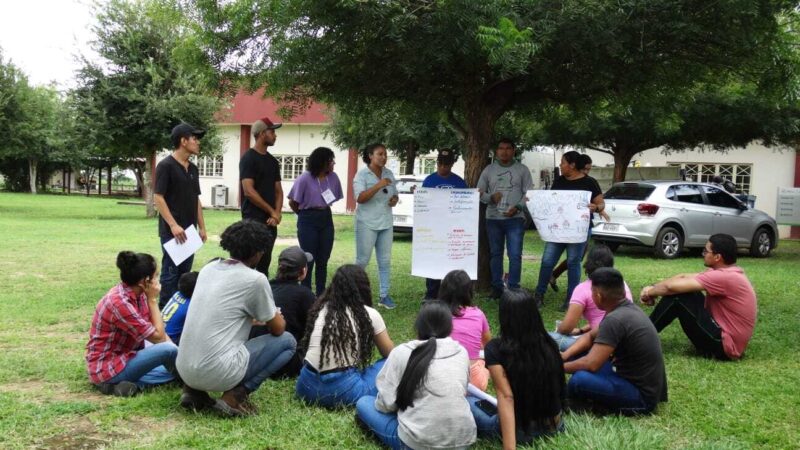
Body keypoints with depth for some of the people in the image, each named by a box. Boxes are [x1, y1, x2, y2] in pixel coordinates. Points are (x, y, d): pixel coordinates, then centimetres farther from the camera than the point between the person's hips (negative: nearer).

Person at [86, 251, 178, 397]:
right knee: (168, 350, -23)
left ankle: (127, 383, -5)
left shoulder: (137, 293, -1)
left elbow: (157, 330, 2)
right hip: (107, 367, -9)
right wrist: (153, 299, -18)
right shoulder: (119, 303, -28)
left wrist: (176, 351, -11)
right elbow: (158, 337, -21)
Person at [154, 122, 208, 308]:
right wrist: (173, 225, -21)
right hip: (172, 231, -8)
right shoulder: (166, 165, -10)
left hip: (189, 230, 8)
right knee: (171, 272, -5)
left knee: (185, 273, 11)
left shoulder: (193, 168, 14)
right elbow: (158, 197, -15)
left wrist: (202, 227, 13)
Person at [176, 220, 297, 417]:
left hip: (184, 370, 7)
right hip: (217, 373, -7)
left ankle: (194, 390, 15)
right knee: (287, 341, 9)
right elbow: (277, 329, 5)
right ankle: (235, 395, -4)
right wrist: (277, 318, 27)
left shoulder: (208, 269, 11)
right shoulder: (255, 279, -8)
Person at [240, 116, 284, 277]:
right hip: (254, 220, -7)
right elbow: (249, 191, -15)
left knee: (264, 263, 10)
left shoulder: (272, 161, 15)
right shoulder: (249, 158, -8)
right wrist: (272, 211, -10)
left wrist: (277, 213, -3)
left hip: (270, 221, 7)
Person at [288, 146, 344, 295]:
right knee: (308, 260, 0)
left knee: (323, 261, 10)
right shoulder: (305, 178, -14)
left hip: (326, 219, 5)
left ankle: (321, 295, 19)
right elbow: (292, 202, -5)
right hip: (308, 221, -5)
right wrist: (305, 215, 8)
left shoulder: (333, 178, -1)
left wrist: (323, 212, 10)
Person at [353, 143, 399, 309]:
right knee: (362, 260, -1)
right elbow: (360, 198, -18)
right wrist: (378, 185, -26)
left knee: (385, 261, 5)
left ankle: (384, 296, 10)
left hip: (386, 224, 5)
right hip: (367, 224, -5)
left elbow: (394, 194, 20)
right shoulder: (362, 175, -6)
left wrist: (395, 199, -3)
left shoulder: (389, 174, 10)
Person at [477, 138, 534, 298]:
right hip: (493, 219, 2)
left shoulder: (522, 169, 5)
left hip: (515, 219, -2)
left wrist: (518, 207, -14)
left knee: (515, 255, -8)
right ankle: (497, 287, 19)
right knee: (495, 254, 9)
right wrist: (490, 198, -12)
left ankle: (513, 288, -1)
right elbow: (480, 192, 8)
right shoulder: (489, 169, 9)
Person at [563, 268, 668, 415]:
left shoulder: (615, 320, -26)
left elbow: (591, 364, -26)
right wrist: (565, 355, 2)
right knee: (580, 355, 13)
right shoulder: (627, 308, 4)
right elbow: (591, 336, 16)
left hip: (642, 395, -9)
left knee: (580, 380, -30)